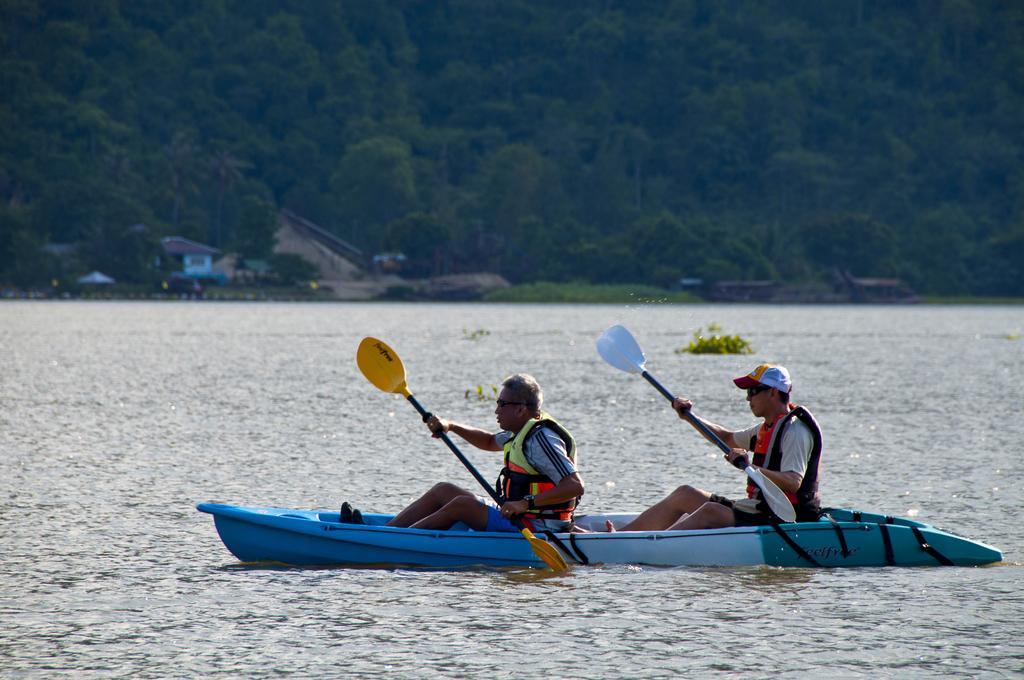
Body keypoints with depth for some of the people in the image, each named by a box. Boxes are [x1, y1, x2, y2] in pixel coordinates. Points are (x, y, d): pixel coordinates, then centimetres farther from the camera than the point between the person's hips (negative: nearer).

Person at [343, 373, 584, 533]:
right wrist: (451, 427, 16)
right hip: (518, 518, 11)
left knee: (462, 504, -20)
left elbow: (575, 486, -28)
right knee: (443, 491, 9)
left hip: (537, 526, -11)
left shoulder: (540, 439, -20)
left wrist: (526, 503, -32)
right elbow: (489, 441, 32)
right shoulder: (523, 432, 11)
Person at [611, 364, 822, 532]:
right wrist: (689, 417, 21)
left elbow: (793, 482, -29)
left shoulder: (794, 431, -15)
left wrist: (749, 466, -38)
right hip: (759, 511, 10)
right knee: (684, 495, 11)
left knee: (711, 511, -30)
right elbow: (728, 439, 32)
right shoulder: (767, 428, 16)